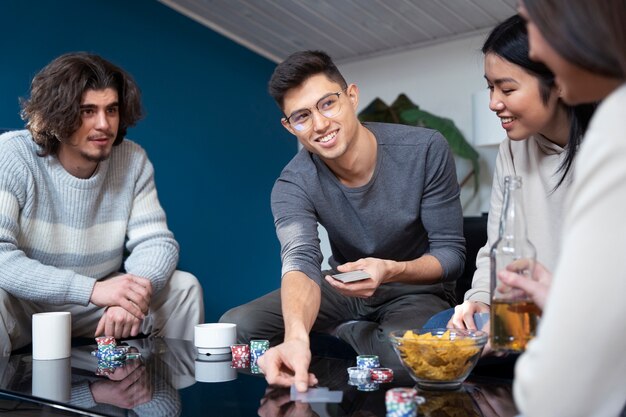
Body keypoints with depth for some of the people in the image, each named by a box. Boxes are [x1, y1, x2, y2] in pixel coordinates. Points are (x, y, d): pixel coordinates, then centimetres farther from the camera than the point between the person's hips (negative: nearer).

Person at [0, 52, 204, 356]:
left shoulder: (132, 160, -7)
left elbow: (155, 241, -10)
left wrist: (130, 297, -31)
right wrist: (92, 289, -37)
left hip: (96, 307, 4)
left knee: (184, 287, -10)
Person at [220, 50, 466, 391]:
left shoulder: (426, 150, -20)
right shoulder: (293, 186, -17)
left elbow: (451, 252, -14)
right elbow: (300, 263, -34)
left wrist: (391, 271, -36)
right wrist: (297, 337, -56)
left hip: (416, 286, -2)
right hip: (344, 288, 2)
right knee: (236, 326, -15)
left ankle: (344, 333, -3)